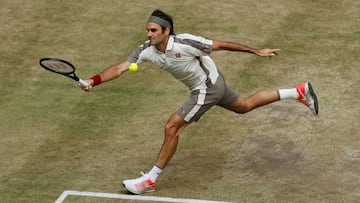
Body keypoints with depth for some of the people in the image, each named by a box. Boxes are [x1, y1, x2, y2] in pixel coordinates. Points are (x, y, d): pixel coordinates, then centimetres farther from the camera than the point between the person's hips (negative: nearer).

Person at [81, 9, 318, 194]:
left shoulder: (185, 43, -32)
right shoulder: (147, 50, -13)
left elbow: (220, 45, -23)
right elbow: (120, 68, -14)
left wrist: (257, 51, -17)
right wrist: (93, 81, -29)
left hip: (207, 88, -8)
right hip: (213, 84, 8)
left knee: (172, 128, -10)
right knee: (246, 105, 26)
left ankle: (150, 179, 2)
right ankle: (299, 92, 36)